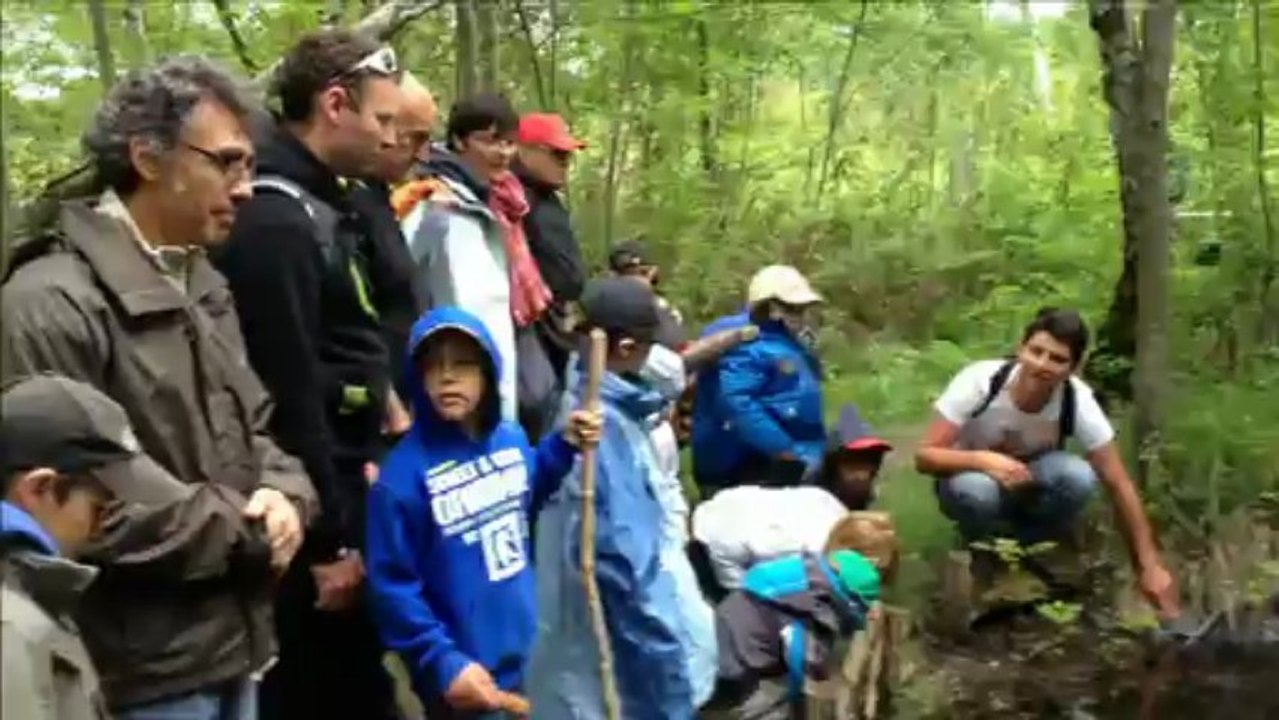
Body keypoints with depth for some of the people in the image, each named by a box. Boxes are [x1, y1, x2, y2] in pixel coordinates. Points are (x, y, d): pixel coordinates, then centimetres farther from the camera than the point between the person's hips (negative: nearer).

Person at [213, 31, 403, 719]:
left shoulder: (317, 208, 12)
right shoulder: (274, 223, -20)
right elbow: (288, 399, -23)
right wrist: (328, 539, -19)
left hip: (339, 493, 10)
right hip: (311, 522, -9)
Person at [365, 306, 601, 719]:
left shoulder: (511, 439, -1)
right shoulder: (404, 474, -19)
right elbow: (392, 585, -17)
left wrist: (563, 447, 5)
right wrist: (442, 662, -22)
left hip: (530, 662, 6)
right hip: (464, 678, -6)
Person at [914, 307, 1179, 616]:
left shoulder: (1078, 400, -25)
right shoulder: (979, 381, -30)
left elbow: (1118, 484, -19)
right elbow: (924, 456, -29)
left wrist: (1150, 565, -21)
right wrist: (984, 460, -47)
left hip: (1031, 483, 2)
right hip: (976, 474, -2)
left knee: (1079, 477, -31)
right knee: (976, 490, -38)